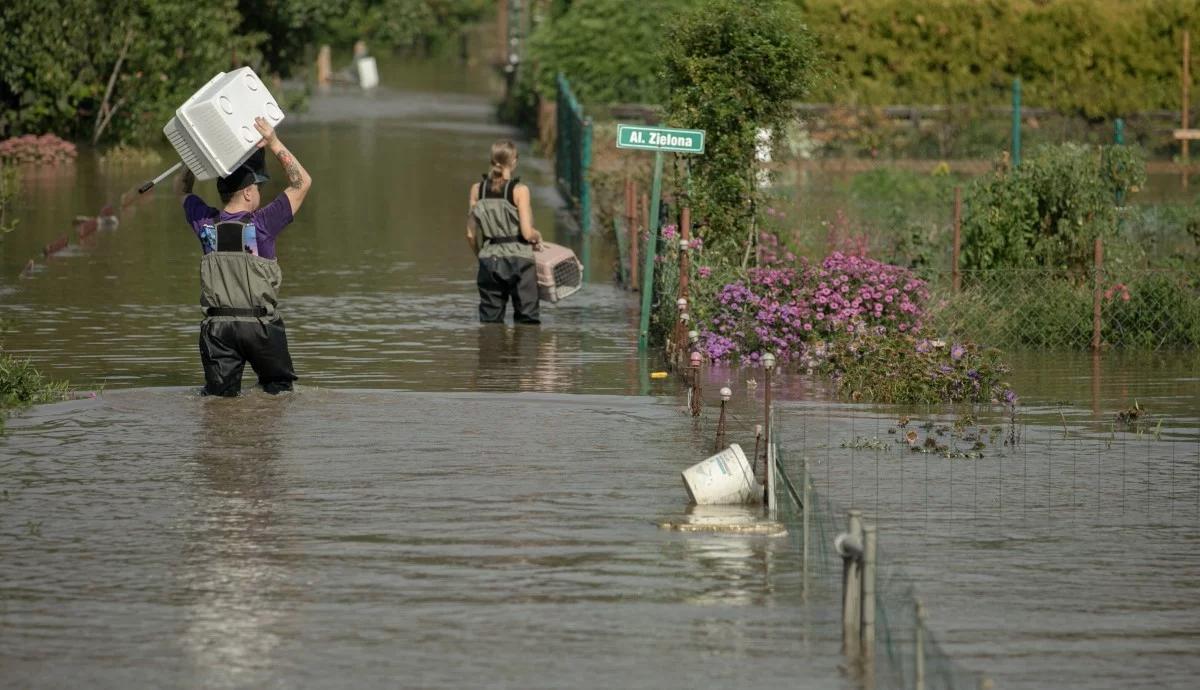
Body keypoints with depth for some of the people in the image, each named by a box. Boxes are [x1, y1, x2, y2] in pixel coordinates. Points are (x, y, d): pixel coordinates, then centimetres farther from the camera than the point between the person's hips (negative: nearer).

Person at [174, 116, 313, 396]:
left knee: (219, 396, 4)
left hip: (217, 326, 3)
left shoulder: (205, 224, 2)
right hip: (260, 325, -3)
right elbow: (302, 183, -2)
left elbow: (181, 187, 22)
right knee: (279, 391, 8)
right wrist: (274, 144, -3)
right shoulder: (261, 225, -9)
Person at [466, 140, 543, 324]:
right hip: (519, 259, -4)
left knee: (490, 321, 9)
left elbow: (471, 234, 4)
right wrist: (538, 236, 9)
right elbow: (527, 233, -13)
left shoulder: (477, 189, 2)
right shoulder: (519, 190, -9)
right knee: (527, 320, 3)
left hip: (489, 259, 4)